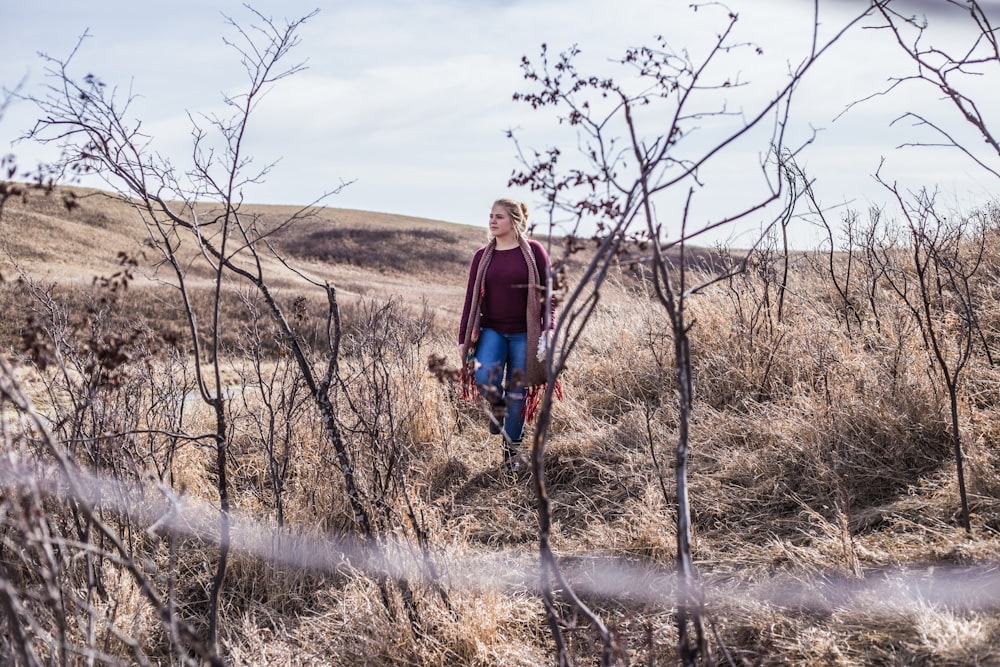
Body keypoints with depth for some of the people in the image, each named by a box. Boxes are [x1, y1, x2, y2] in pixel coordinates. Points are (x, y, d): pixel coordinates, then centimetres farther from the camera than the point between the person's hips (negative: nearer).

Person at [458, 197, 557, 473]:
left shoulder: (534, 251, -2)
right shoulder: (482, 256, 5)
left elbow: (548, 293, -2)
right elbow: (471, 299, 7)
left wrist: (547, 330, -12)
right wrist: (463, 339, 4)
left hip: (524, 334, -1)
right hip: (491, 330, 2)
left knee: (517, 394, 3)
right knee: (485, 380, -23)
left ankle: (512, 448, 22)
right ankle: (497, 405, 12)